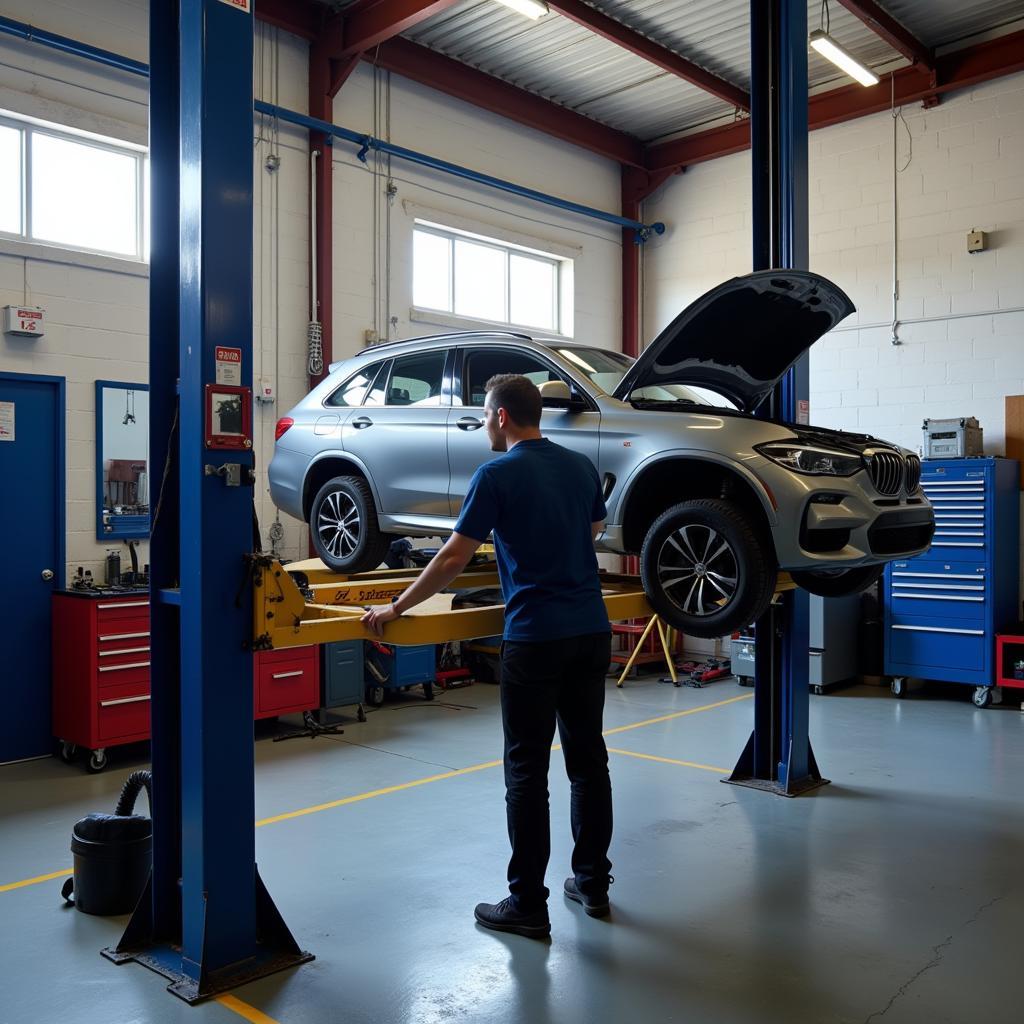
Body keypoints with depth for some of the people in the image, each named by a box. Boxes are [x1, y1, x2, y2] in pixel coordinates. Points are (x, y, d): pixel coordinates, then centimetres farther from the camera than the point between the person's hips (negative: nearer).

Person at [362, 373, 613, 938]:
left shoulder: (497, 474, -9)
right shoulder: (581, 466, 10)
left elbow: (453, 559, -11)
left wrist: (396, 607, -2)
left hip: (535, 638, -6)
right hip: (591, 631, 7)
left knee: (527, 771, 1)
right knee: (588, 759, 14)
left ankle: (527, 904, 8)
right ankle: (592, 882, 25)